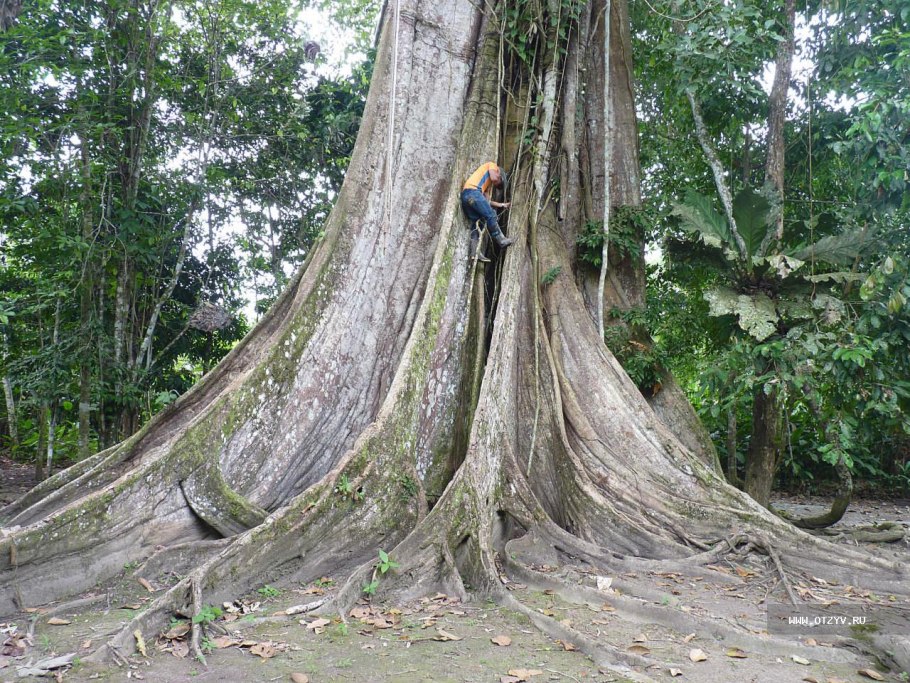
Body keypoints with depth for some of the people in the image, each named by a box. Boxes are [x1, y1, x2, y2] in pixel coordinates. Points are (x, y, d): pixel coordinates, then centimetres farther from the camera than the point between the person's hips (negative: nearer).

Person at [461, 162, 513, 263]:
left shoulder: (488, 183, 38)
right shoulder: (492, 165, 18)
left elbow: (486, 201, 28)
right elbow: (494, 178, -3)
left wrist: (502, 205, 33)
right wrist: (497, 179, 20)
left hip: (465, 195, 9)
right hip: (473, 191, -9)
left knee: (475, 223, 5)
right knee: (490, 216, -6)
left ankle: (474, 252, -5)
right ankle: (501, 240, -2)